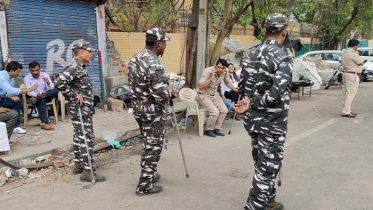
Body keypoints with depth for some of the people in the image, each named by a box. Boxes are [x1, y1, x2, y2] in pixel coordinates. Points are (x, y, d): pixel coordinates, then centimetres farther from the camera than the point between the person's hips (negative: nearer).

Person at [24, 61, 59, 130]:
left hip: (46, 96, 2)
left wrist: (48, 83, -35)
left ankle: (35, 99, -33)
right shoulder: (27, 78, -6)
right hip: (34, 96, -2)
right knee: (41, 100, -38)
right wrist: (37, 95, -38)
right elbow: (28, 91, -18)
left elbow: (51, 89, -12)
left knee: (55, 90, -27)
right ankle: (44, 123, -42)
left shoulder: (45, 75, -2)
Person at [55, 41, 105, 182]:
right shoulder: (74, 67, -18)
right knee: (86, 138, -7)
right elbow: (60, 83, -30)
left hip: (83, 109, 10)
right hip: (79, 109, -10)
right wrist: (74, 96, -23)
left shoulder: (80, 67, 12)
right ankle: (87, 171, -3)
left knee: (80, 137, 17)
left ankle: (79, 164, 29)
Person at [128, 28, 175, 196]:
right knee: (153, 147, 3)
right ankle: (145, 185, 12)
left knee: (147, 144, 23)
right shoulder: (154, 64, -25)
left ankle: (150, 174, 37)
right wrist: (169, 92, -5)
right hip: (152, 111, -9)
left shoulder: (135, 59, 5)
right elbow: (160, 95, -28)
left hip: (138, 107, 9)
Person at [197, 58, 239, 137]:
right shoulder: (207, 71, -22)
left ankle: (216, 129, 5)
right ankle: (208, 130, -4)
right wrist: (211, 78, -33)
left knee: (224, 110, -10)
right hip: (204, 95, -6)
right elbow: (200, 86, -29)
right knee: (215, 111, -24)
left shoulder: (225, 72, -6)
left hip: (214, 95, 7)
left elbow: (227, 82, 16)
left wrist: (235, 89, 3)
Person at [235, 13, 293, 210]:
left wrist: (251, 107, 7)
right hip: (272, 122, -7)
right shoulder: (283, 57, -16)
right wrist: (253, 104, -15)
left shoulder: (251, 56, 6)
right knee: (267, 167, 3)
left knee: (262, 164, 21)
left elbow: (243, 87, 9)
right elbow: (276, 93, -26)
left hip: (252, 120, 8)